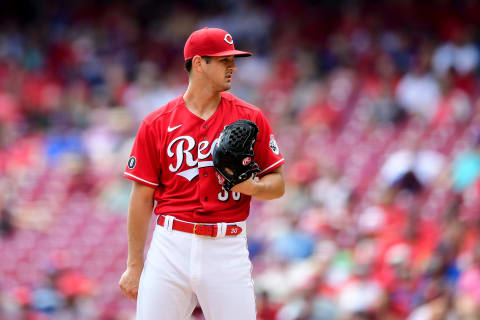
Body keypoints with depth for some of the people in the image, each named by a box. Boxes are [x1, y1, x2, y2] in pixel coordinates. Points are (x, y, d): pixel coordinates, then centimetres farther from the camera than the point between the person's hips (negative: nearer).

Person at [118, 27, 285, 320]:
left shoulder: (250, 119, 6)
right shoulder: (157, 124, 3)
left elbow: (278, 184, 9)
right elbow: (142, 197, 6)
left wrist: (252, 186, -14)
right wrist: (135, 265, 4)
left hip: (227, 249, 0)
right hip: (171, 245, 0)